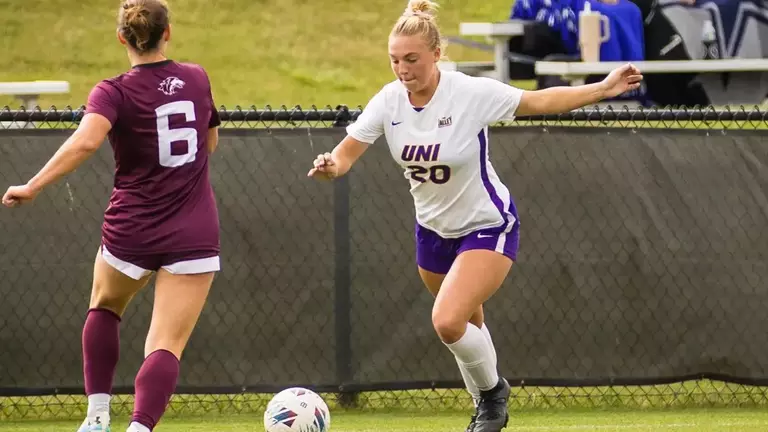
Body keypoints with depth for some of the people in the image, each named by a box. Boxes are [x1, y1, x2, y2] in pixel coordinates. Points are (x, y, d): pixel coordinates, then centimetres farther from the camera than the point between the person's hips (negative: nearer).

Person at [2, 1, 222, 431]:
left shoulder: (114, 93, -9)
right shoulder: (197, 79, 3)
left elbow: (86, 141, -28)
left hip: (131, 233, -1)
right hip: (194, 235, 1)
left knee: (104, 308, 29)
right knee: (167, 346, -6)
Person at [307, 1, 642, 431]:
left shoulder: (472, 93, -23)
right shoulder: (388, 101, -11)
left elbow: (541, 101, -14)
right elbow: (347, 154, -10)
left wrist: (604, 88, -23)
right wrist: (330, 166, -34)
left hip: (488, 225, -5)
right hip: (434, 229, 5)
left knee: (447, 321, -23)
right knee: (468, 325, 18)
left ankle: (492, 388, 6)